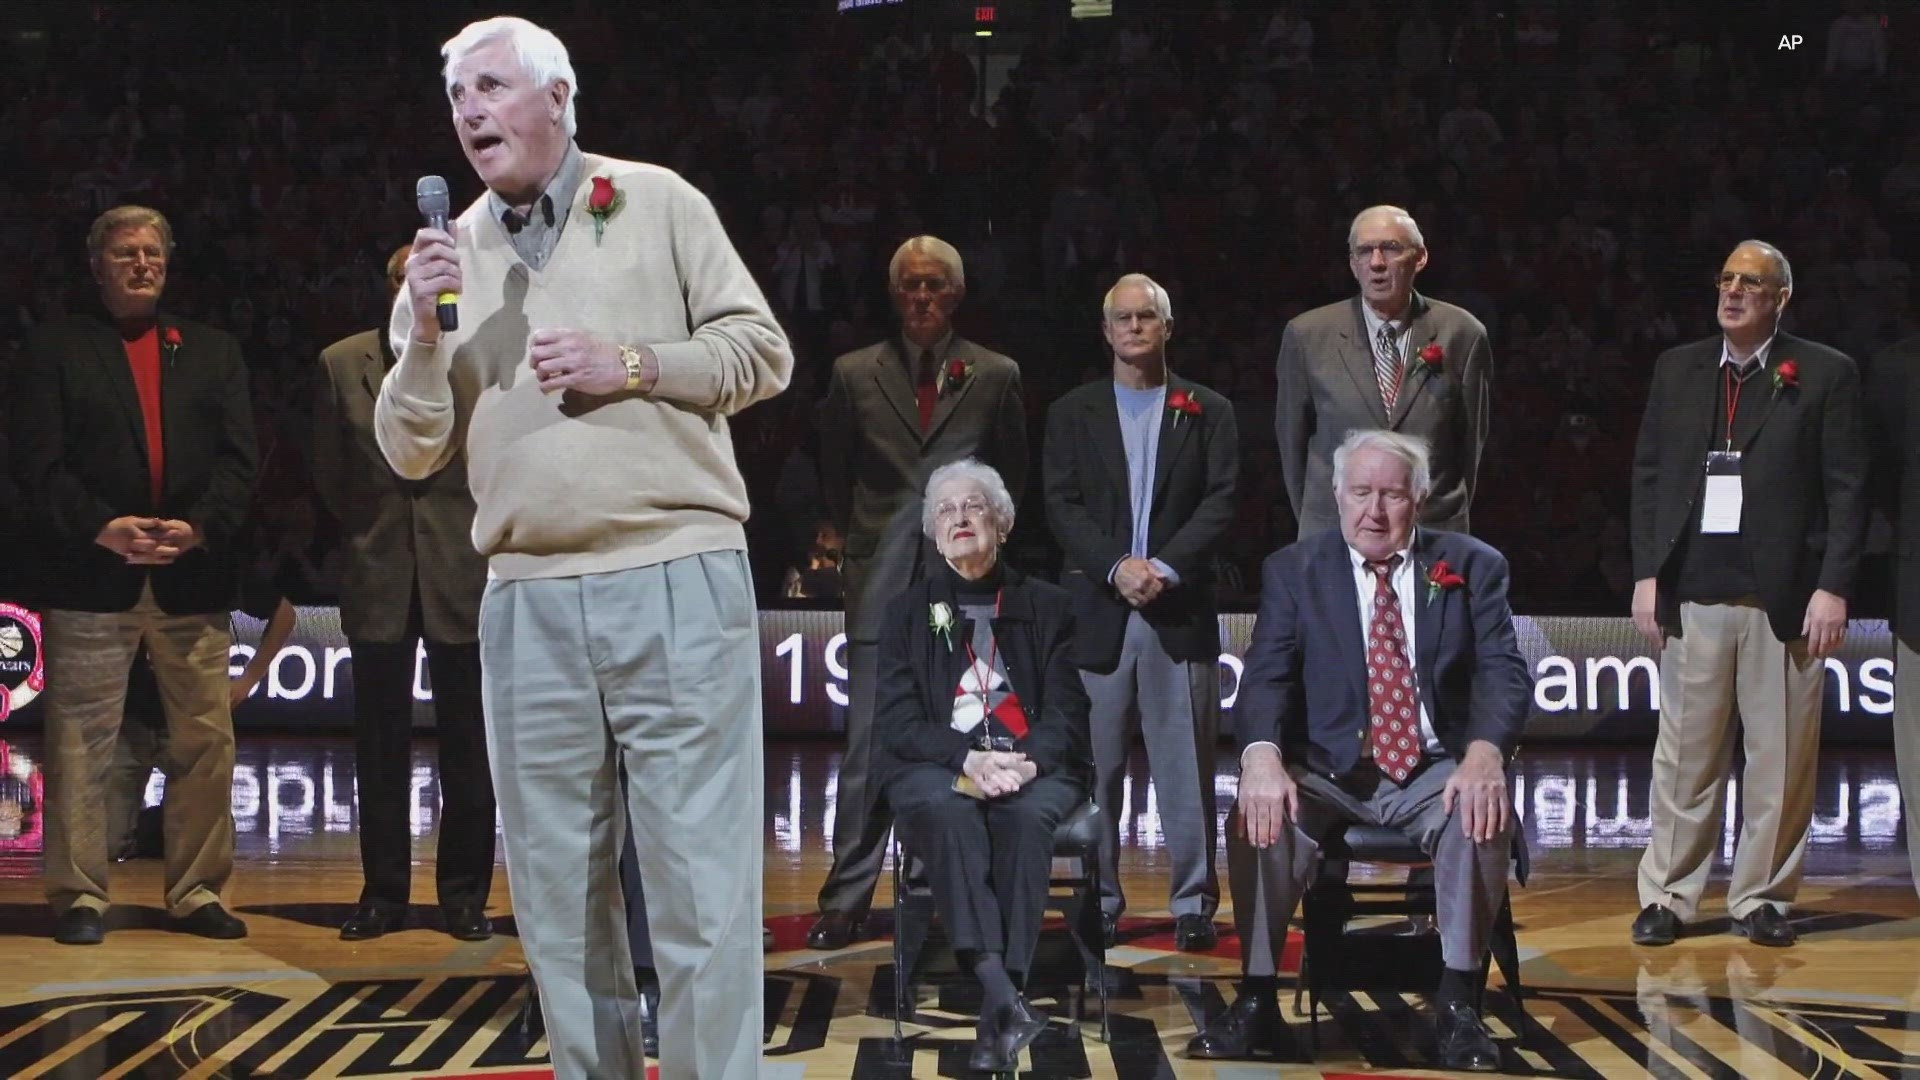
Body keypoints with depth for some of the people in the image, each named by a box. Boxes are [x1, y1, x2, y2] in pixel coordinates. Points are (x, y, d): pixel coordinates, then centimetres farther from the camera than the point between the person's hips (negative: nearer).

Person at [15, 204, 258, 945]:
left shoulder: (213, 352, 16)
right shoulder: (56, 352, 8)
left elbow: (239, 459, 7)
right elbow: (40, 461, -2)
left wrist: (200, 527, -11)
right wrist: (101, 527, -16)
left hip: (193, 575, 3)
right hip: (92, 578, -2)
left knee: (206, 742, 2)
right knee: (80, 744, -1)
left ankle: (196, 892, 10)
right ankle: (79, 897, 5)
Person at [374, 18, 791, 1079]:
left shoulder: (656, 203, 4)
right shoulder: (447, 256, 13)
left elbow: (763, 350, 3)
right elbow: (412, 452, 10)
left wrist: (631, 365, -10)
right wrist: (425, 335, -6)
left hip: (678, 585, -4)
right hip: (527, 603, 4)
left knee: (700, 881, -5)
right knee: (557, 891, 9)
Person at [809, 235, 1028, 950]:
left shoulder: (995, 377, 7)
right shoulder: (855, 376, 8)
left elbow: (1013, 476, 15)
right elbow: (835, 479, 16)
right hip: (882, 588, 0)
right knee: (868, 750, -3)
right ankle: (846, 901, 0)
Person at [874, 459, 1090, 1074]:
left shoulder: (1047, 607, 17)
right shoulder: (907, 613, 17)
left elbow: (1066, 711, 6)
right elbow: (898, 722, 4)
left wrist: (1025, 763, -16)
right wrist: (969, 759, -15)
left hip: (1032, 766, 0)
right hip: (938, 768, 0)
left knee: (1027, 815, -36)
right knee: (945, 810, -37)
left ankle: (996, 1019, -43)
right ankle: (1004, 999, -51)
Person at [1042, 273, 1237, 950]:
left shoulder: (1208, 413, 9)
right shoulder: (1072, 414, 11)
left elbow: (1221, 505, 0)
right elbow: (1062, 506, 2)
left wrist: (1166, 567, -13)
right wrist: (1117, 566, -12)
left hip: (1181, 609, -1)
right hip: (1098, 611, 1)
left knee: (1187, 767, -1)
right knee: (1096, 766, 2)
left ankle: (1193, 901, 4)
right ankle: (1098, 899, 9)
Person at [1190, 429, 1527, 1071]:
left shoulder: (1471, 568, 5)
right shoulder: (1294, 571, 6)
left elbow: (1503, 674, -5)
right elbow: (1266, 676, -4)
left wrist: (1486, 751, -27)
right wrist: (1262, 754, -27)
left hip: (1436, 772, 0)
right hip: (1327, 771, 0)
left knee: (1485, 817, -32)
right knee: (1259, 818, -29)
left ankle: (1457, 1003, -20)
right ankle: (1257, 996, -15)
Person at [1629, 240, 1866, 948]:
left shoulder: (1825, 375, 3)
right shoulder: (1677, 370, 13)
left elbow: (1847, 489, 0)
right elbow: (1647, 474, 14)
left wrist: (1833, 588, -8)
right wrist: (1647, 574, 5)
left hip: (1785, 597, -2)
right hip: (1694, 594, 2)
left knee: (1780, 757, 2)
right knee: (1685, 753, 4)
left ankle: (1763, 898, 13)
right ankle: (1667, 897, 12)